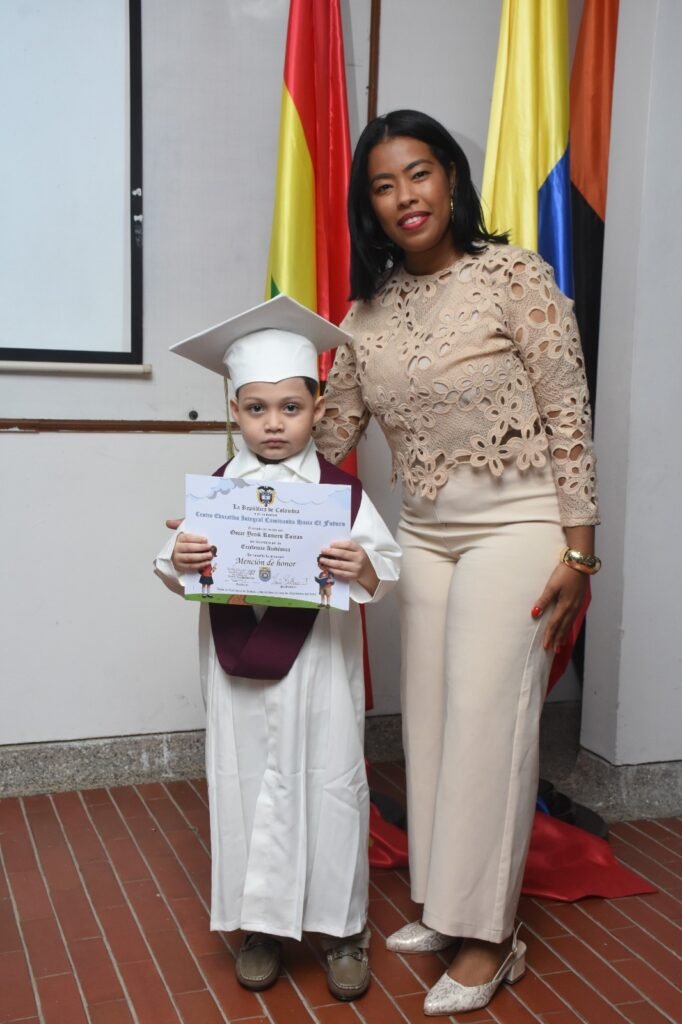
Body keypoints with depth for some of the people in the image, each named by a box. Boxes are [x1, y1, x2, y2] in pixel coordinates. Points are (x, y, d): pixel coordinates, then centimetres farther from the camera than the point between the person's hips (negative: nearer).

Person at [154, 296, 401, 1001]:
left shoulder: (341, 491, -4)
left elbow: (386, 565, -5)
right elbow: (178, 570, 3)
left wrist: (363, 569, -26)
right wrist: (179, 563, -19)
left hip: (318, 665, -2)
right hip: (236, 671, 2)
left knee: (329, 789, 6)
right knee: (245, 789, 11)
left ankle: (342, 928, 25)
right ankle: (259, 925, 29)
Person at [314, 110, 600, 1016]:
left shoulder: (514, 275, -9)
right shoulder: (370, 310, 6)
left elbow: (568, 418, -10)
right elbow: (328, 436, 10)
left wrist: (578, 550, -12)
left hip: (516, 525, -5)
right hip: (424, 533, 6)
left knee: (486, 723, -4)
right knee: (428, 721, 10)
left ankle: (488, 938, 11)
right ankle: (444, 907, 27)